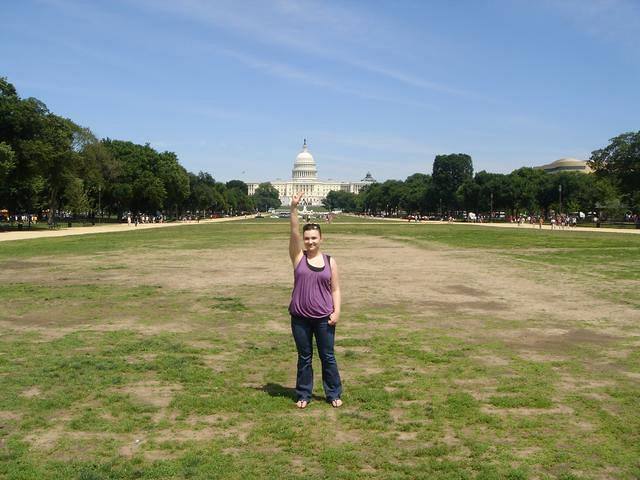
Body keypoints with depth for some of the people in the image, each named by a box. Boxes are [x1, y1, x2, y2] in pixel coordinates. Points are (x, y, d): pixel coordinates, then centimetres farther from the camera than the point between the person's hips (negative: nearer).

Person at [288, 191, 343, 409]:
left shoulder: (330, 261, 2)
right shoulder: (298, 257, -1)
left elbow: (335, 289, 4)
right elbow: (294, 232, -14)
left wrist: (336, 311, -7)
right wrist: (294, 208, -25)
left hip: (323, 318, 0)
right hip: (300, 317, 0)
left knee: (327, 356, 9)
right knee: (304, 357, 10)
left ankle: (334, 394, 23)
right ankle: (303, 395, 23)